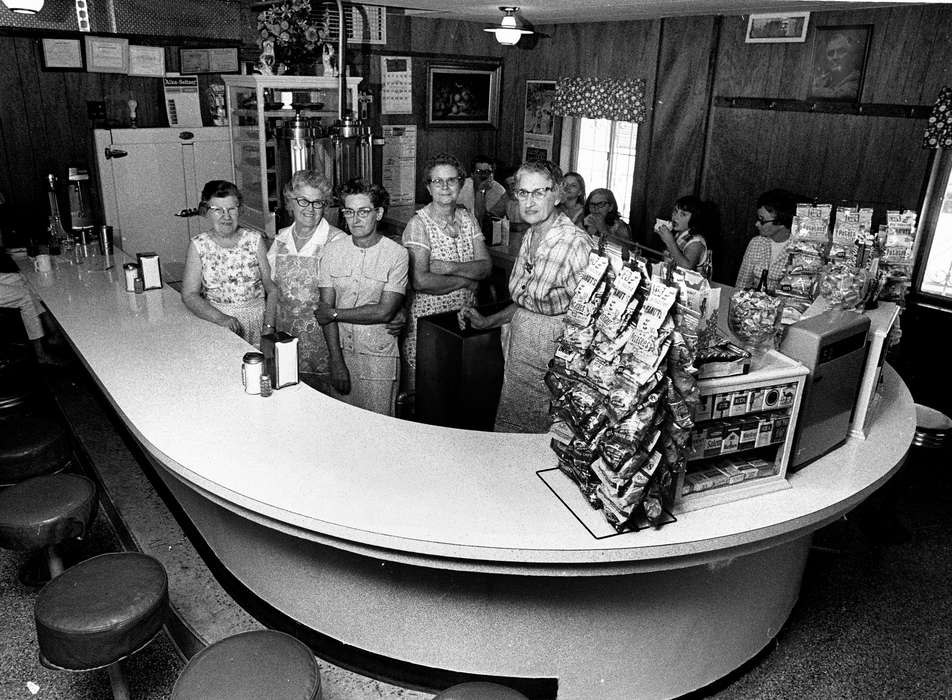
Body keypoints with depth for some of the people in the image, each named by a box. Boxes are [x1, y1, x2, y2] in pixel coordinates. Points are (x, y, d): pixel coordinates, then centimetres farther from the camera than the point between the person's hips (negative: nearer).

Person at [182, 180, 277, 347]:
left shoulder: (254, 239, 6)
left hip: (256, 319, 0)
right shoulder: (198, 245, 4)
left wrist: (268, 326, -9)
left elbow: (273, 290, 4)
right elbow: (189, 295, -1)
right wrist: (221, 318, -18)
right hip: (214, 321, 0)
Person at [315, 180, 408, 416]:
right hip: (340, 351, 3)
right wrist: (336, 361, -10)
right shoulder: (332, 250, 2)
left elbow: (384, 312, -15)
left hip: (379, 355, -3)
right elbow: (326, 307, -2)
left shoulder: (396, 254, -9)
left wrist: (335, 313, -8)